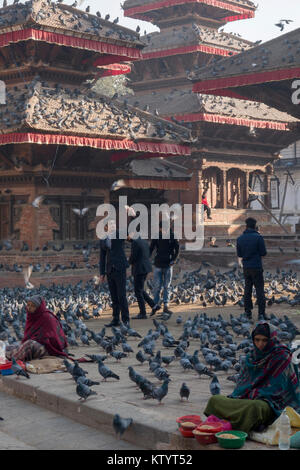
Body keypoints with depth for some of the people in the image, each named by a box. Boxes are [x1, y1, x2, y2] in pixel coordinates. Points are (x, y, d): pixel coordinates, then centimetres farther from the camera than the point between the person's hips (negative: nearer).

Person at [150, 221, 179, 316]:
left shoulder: (172, 236, -3)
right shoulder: (156, 236, -1)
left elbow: (177, 248, 0)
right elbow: (151, 249, 3)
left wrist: (173, 259, -8)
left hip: (168, 265, 0)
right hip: (158, 264, 0)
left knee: (167, 286, 4)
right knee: (157, 286, -1)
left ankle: (166, 306, 8)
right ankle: (155, 305, 9)